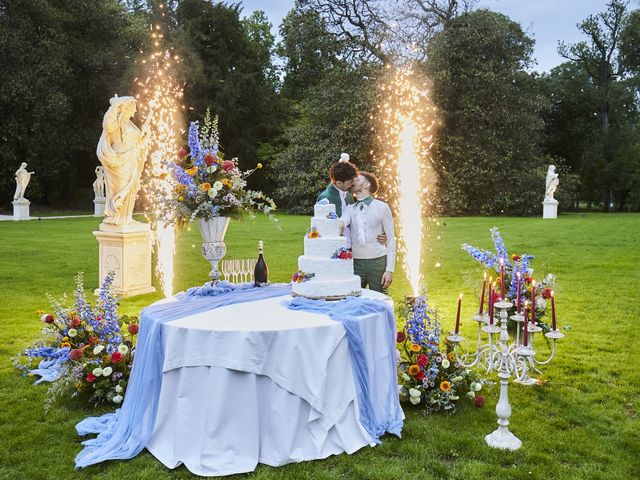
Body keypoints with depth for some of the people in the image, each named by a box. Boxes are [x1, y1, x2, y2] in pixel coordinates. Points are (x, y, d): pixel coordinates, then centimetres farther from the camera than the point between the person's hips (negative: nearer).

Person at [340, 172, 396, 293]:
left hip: (378, 262, -2)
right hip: (356, 263, 2)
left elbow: (391, 239, -1)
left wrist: (390, 269, -7)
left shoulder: (382, 207, 0)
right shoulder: (350, 209, 8)